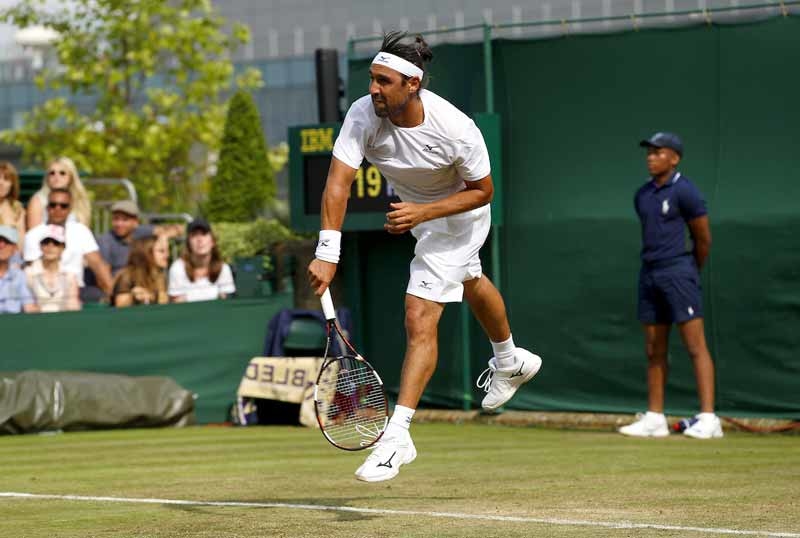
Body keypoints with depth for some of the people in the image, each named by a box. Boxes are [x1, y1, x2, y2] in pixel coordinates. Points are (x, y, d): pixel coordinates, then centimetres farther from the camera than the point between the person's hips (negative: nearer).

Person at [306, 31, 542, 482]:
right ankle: (511, 361, 60)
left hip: (459, 211, -6)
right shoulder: (363, 115, -29)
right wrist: (327, 253, -46)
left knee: (420, 318, -18)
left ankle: (398, 435, -18)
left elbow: (482, 190, -22)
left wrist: (423, 213, -35)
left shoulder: (456, 129, -37)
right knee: (470, 284, 32)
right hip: (415, 208, 6)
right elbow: (339, 181, -36)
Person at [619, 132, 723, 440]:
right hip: (649, 275, 8)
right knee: (654, 351, 10)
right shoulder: (643, 195, 13)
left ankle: (708, 419, -12)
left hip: (678, 272, -8)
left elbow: (704, 239, -4)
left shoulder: (684, 192, -9)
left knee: (696, 347, -9)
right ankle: (654, 420, 15)